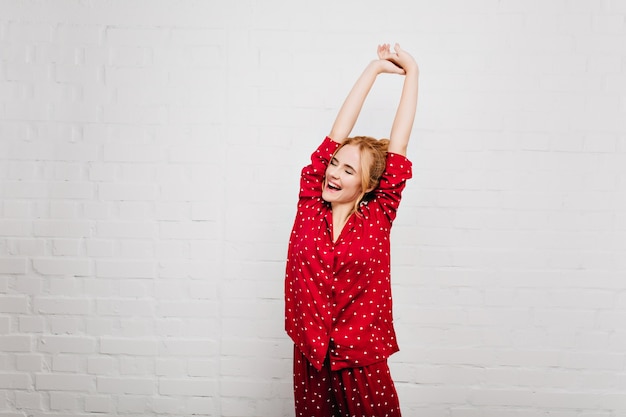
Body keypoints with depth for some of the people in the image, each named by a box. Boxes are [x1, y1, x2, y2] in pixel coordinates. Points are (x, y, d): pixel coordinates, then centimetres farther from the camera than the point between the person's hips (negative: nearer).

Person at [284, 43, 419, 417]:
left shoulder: (377, 216, -6)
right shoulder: (310, 204, -2)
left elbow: (398, 142, -5)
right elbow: (337, 134, -3)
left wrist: (412, 72, 0)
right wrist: (375, 68, 2)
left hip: (362, 363, -1)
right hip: (309, 359, 2)